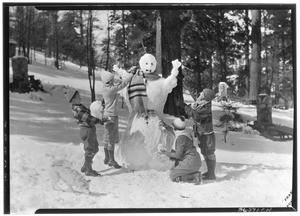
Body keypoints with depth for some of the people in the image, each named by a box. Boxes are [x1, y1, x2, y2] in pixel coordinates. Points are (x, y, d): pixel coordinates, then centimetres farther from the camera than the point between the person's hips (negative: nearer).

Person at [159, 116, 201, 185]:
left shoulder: (181, 138, -19)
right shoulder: (184, 133, 9)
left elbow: (178, 155, -19)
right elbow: (175, 132, 33)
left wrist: (165, 153, -8)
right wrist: (165, 126, 29)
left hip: (190, 162, -9)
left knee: (173, 177, 1)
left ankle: (195, 176, -9)